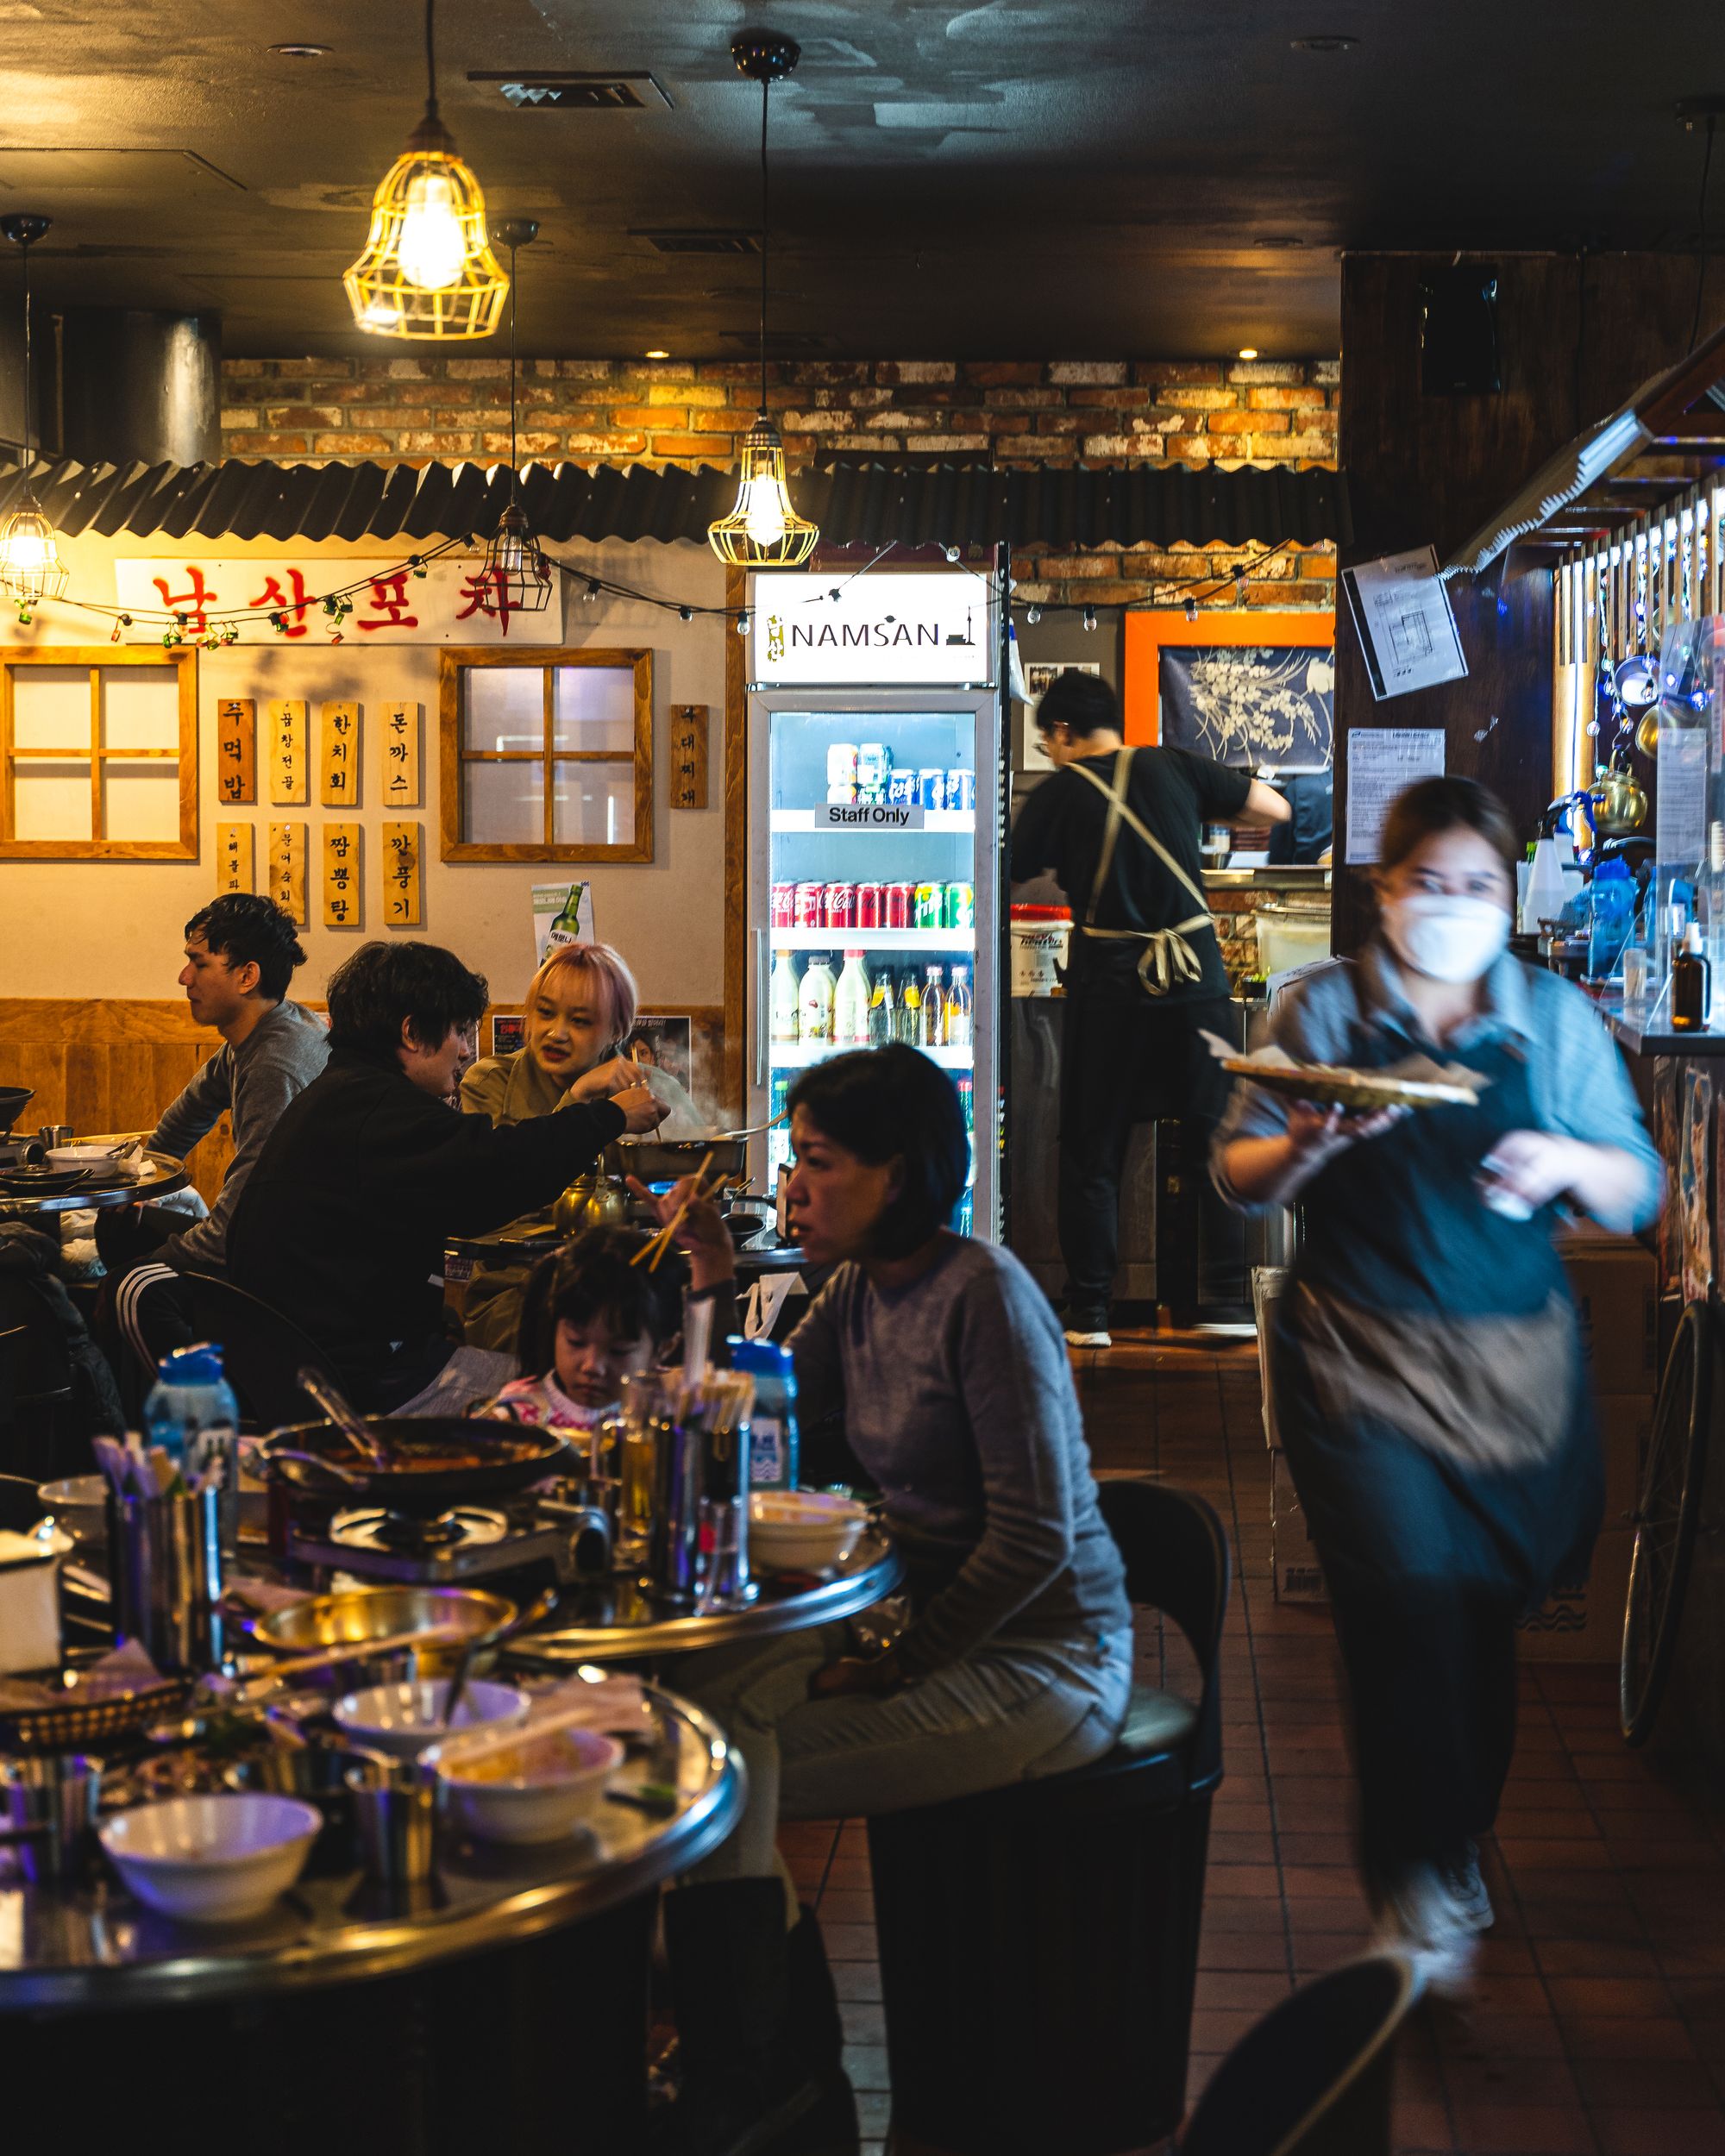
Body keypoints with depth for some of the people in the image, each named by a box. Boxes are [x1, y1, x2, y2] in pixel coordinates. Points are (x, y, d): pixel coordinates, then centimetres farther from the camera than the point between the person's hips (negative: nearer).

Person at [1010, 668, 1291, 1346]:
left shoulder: (1060, 793, -2)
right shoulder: (1174, 768, 4)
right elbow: (1275, 809, 10)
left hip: (1110, 984, -2)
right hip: (1196, 980, 2)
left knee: (1091, 1154, 7)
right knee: (1212, 1142, 11)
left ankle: (1088, 1314, 7)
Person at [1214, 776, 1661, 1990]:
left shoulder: (1557, 1020, 8)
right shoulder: (1323, 1012, 4)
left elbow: (1638, 1192, 9)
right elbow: (1240, 1174, 3)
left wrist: (1568, 1161, -12)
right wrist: (1310, 1146, -18)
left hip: (1517, 1368, 2)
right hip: (1361, 1360, -2)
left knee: (1487, 1612, 10)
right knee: (1408, 1595, -14)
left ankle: (1459, 1841, 30)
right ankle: (1421, 1876, -3)